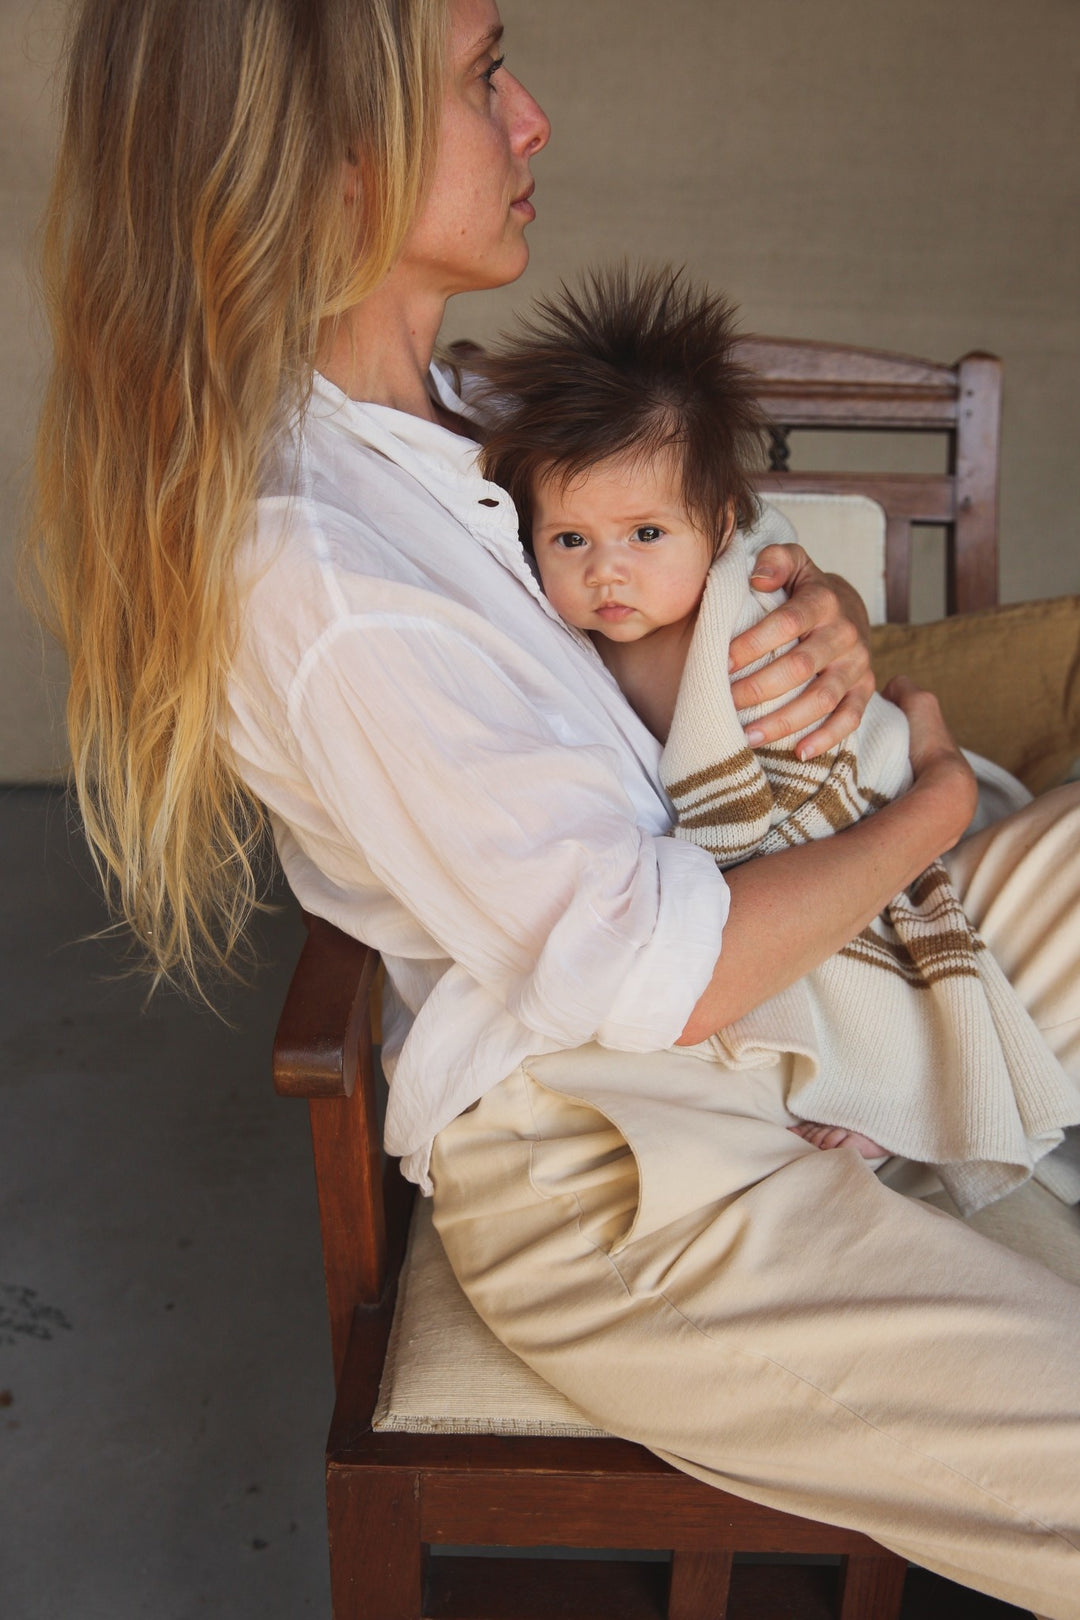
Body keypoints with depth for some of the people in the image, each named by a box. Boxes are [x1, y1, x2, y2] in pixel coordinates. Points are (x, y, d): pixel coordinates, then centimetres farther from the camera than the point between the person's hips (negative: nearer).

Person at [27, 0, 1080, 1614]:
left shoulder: (418, 419, 5)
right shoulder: (320, 572, -26)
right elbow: (660, 972, -24)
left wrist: (823, 617, -7)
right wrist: (930, 800, -8)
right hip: (621, 1189, -9)